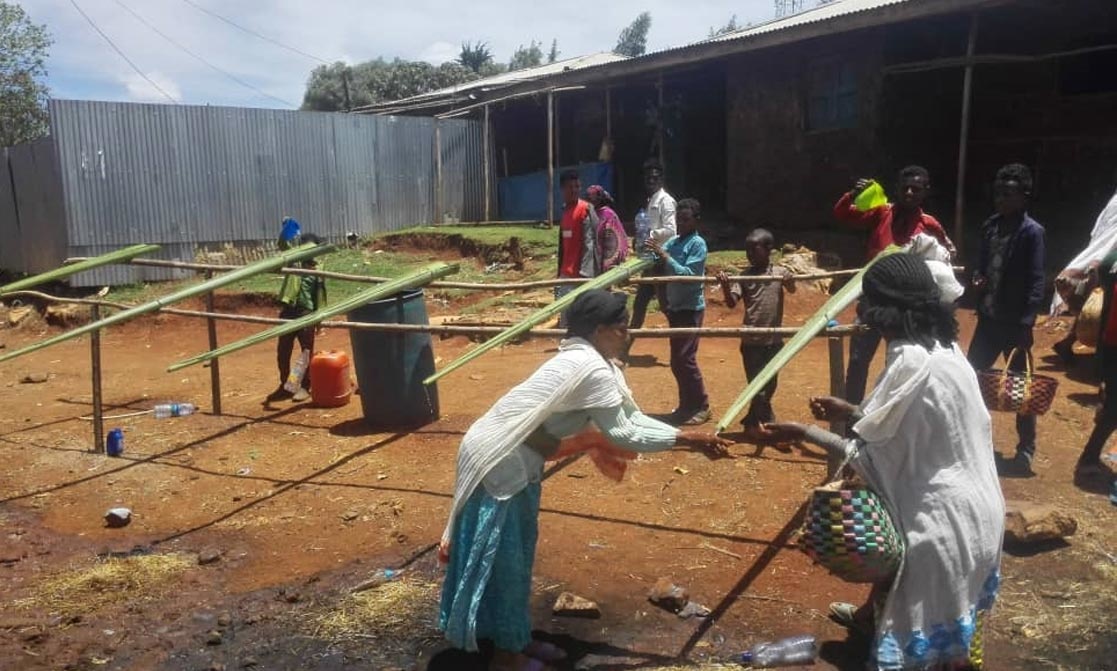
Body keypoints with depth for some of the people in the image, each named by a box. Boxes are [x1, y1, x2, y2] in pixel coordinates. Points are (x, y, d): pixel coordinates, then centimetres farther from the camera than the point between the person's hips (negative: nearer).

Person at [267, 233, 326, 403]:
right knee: (282, 351, 7)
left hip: (306, 314, -4)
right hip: (288, 312, 4)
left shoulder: (316, 270, 1)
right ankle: (284, 385, 21)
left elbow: (320, 295, 1)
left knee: (306, 351, 3)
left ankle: (305, 387, 14)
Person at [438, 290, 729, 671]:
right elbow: (623, 433, -18)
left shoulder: (590, 362, 9)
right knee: (504, 559, 4)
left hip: (518, 460, 10)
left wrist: (690, 439, 4)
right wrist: (688, 439, -11)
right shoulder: (591, 369, -23)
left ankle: (518, 639, 33)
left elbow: (633, 418, 9)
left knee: (520, 554, 19)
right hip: (497, 460, -10)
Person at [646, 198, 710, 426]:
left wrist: (664, 255, -22)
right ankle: (687, 405, 22)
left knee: (684, 359, -9)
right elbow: (659, 270, 7)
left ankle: (701, 407, 3)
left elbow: (688, 275, -20)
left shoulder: (698, 244, -10)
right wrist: (651, 255, -12)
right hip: (675, 307, 7)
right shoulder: (673, 242, 10)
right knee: (677, 360, 11)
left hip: (691, 308, -7)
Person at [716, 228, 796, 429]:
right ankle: (764, 420, 18)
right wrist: (725, 286, -27)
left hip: (774, 340, 2)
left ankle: (754, 420, 33)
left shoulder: (780, 272, 0)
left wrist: (790, 282, -40)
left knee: (770, 384, 14)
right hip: (751, 341, -2)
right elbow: (731, 303, -9)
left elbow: (792, 290, -17)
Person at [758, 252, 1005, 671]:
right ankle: (872, 616, 58)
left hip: (944, 515, -10)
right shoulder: (941, 346, 2)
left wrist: (804, 433, -13)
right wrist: (852, 412, 11)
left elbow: (870, 456, -21)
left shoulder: (911, 362, -27)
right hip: (964, 500, 10)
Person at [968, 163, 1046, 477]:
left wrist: (1027, 323, -21)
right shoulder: (990, 226, 8)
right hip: (988, 317, 6)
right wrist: (977, 278, -4)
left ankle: (1026, 451, 16)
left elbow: (1035, 282, -14)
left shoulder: (1032, 232, -11)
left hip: (1015, 321, -6)